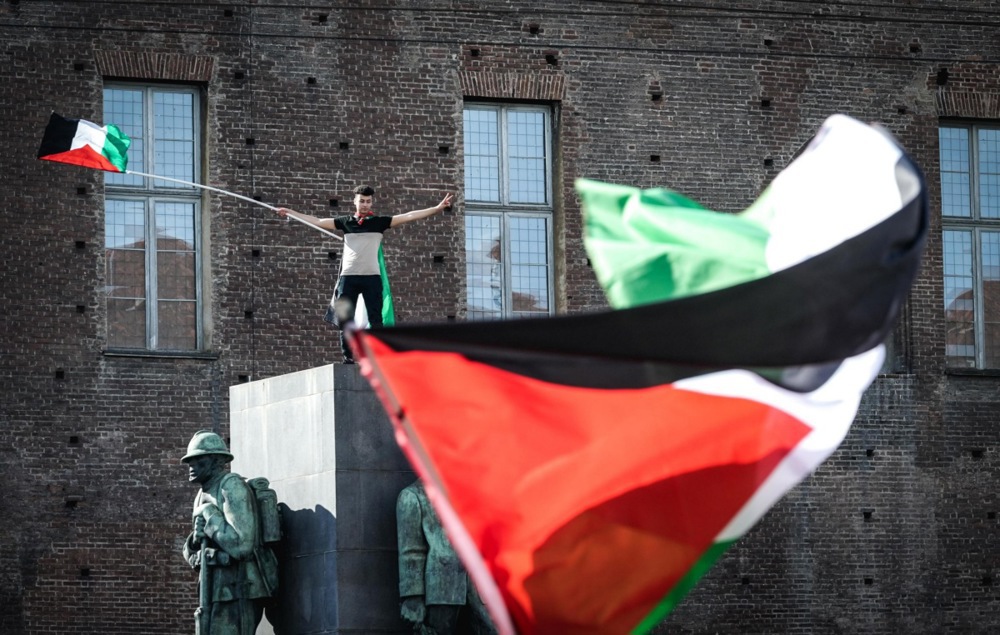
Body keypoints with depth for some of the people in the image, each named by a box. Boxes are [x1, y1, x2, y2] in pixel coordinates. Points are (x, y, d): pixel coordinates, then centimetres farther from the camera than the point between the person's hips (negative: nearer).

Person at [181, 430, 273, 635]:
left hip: (237, 592, -10)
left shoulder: (232, 487, -11)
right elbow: (191, 553, 23)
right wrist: (195, 541, 0)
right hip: (218, 591, 10)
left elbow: (240, 544, -21)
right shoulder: (203, 496, 17)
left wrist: (209, 515, -13)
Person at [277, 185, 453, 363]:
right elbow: (317, 221, 19)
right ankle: (348, 358, 6)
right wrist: (291, 212, 20)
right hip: (348, 277, 2)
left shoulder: (379, 222, 8)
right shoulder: (345, 222, 12)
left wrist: (437, 208, -2)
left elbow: (408, 217, 4)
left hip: (372, 276, -2)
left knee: (375, 320, -4)